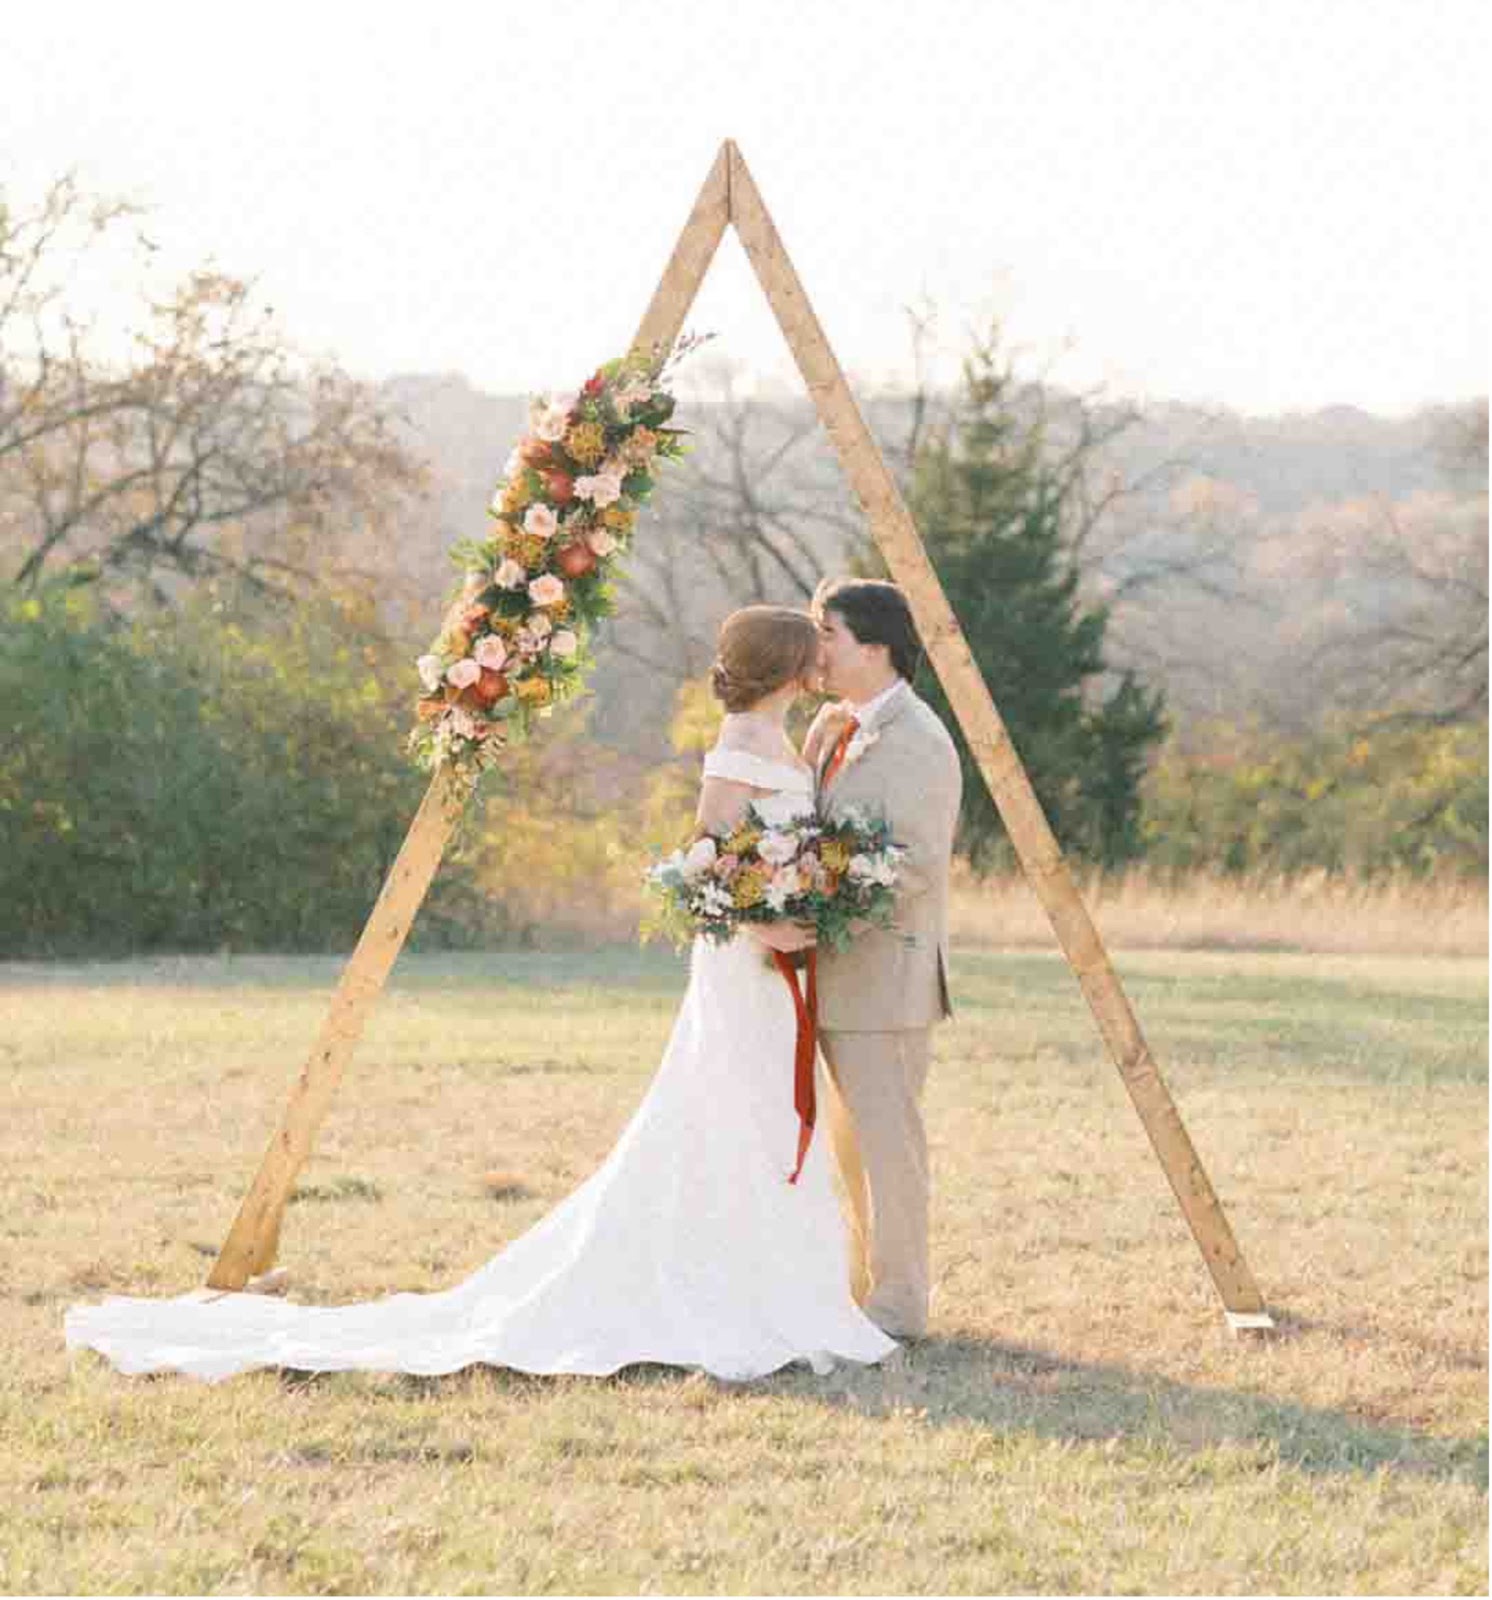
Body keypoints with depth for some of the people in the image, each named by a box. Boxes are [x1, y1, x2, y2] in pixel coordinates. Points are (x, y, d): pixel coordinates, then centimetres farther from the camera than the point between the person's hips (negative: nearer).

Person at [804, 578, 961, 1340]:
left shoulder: (914, 741, -15)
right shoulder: (835, 729, 15)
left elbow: (915, 865, -22)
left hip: (885, 975, -10)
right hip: (840, 976, 10)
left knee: (885, 1138, -5)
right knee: (851, 1141, 15)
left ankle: (897, 1305, 1)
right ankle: (866, 1287, 24)